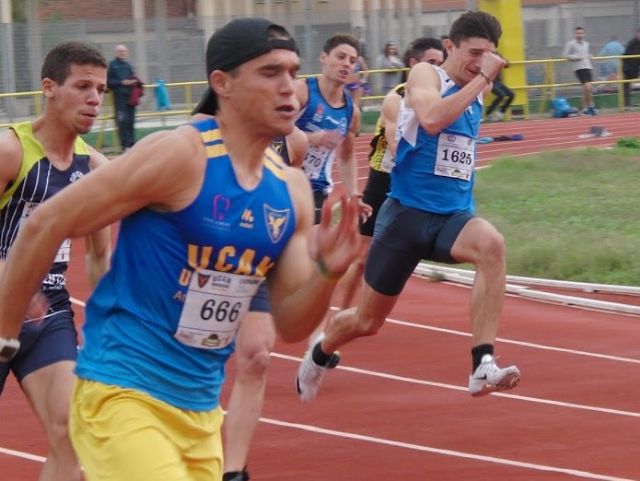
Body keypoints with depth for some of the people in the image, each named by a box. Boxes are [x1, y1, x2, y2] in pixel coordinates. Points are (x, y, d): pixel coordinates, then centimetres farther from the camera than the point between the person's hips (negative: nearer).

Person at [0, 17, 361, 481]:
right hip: (124, 395, -7)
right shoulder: (179, 154, -15)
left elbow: (290, 325, 10)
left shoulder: (291, 189, 5)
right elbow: (44, 227, -12)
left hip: (201, 409, 8)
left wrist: (326, 271, -10)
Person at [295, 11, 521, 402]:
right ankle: (318, 356, 47)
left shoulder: (477, 90, 12)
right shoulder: (425, 76, -9)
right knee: (367, 321, 11)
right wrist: (481, 79, -29)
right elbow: (431, 119, -33)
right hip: (409, 212, -4)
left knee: (492, 244, -34)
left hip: (454, 215, 4)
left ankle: (483, 367, -39)